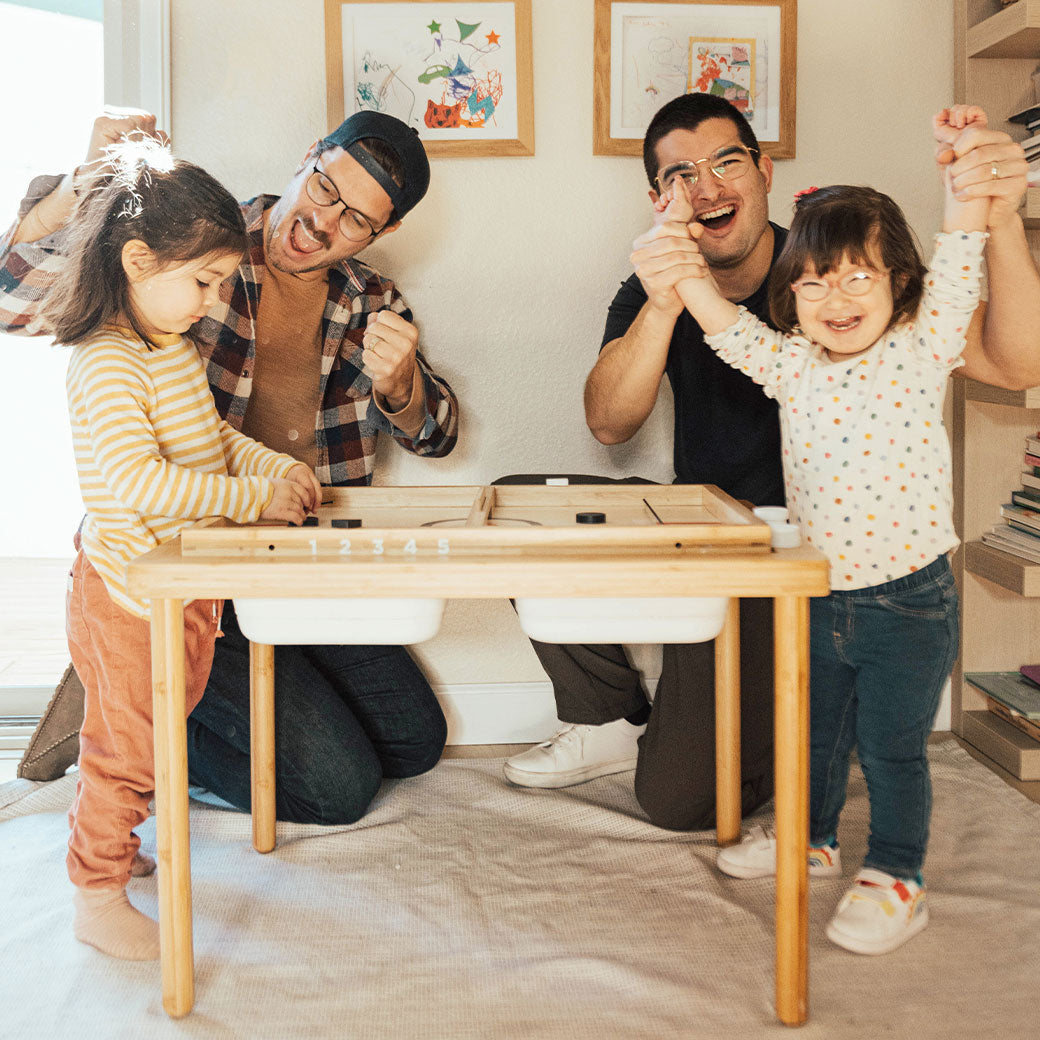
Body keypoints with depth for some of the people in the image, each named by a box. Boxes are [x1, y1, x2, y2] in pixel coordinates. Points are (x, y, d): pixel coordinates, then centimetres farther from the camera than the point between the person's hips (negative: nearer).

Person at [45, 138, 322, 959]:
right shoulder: (105, 365, -23)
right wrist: (254, 497, -30)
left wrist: (278, 466, 3)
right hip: (131, 590, -9)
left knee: (160, 729, 22)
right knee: (127, 744, 2)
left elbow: (214, 437, 20)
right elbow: (141, 481, -32)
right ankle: (97, 897, 19)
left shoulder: (178, 348, 8)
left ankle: (111, 845, 42)